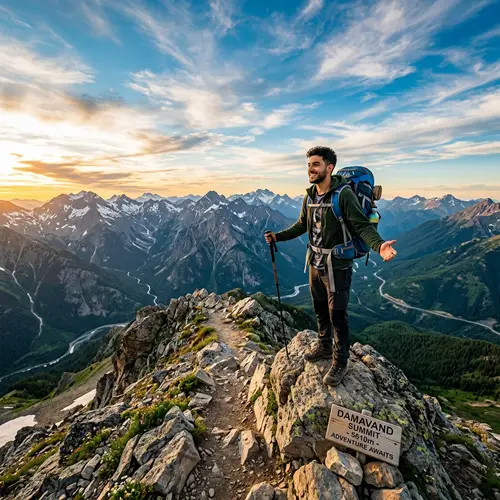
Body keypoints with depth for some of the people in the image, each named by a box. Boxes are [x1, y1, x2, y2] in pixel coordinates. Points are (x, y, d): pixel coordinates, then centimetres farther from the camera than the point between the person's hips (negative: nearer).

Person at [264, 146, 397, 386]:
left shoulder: (344, 195, -19)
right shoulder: (310, 196, 3)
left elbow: (363, 225, -23)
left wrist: (379, 245, -41)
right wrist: (278, 236, 12)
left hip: (337, 267, -7)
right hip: (315, 265, 7)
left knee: (337, 315, 5)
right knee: (320, 309, 21)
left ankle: (340, 362, 25)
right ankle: (324, 346, 44)